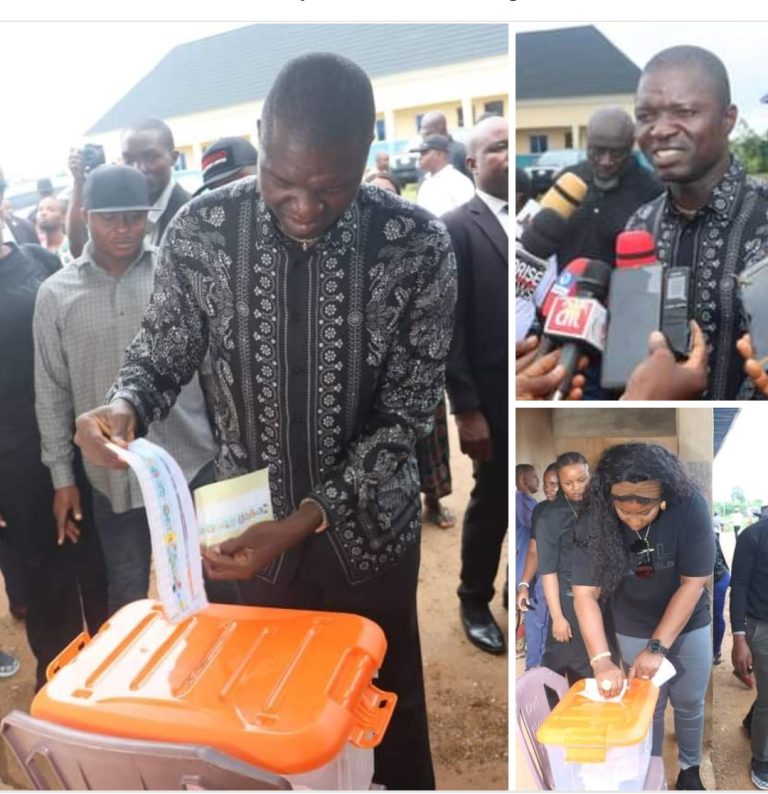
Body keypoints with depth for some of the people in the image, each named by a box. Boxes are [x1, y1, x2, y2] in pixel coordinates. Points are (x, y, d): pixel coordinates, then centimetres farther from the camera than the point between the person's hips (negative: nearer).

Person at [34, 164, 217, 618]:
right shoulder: (56, 294, 3)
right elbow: (52, 391, 7)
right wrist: (62, 474, 6)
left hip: (193, 464, -1)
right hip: (113, 476, 1)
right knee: (127, 598, 16)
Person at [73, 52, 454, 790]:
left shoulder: (418, 246, -20)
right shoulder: (199, 230, -15)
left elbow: (407, 415, -16)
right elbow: (161, 356, -2)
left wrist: (302, 522, -25)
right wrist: (123, 407, -25)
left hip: (368, 527, -1)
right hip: (249, 520, 2)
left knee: (388, 703, 19)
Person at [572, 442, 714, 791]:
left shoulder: (690, 507, -30)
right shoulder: (595, 521, -27)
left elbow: (693, 583, -24)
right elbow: (585, 595, -25)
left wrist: (657, 647, -25)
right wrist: (601, 660, -35)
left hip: (689, 627, 0)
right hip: (634, 631, 0)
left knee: (689, 705, 16)